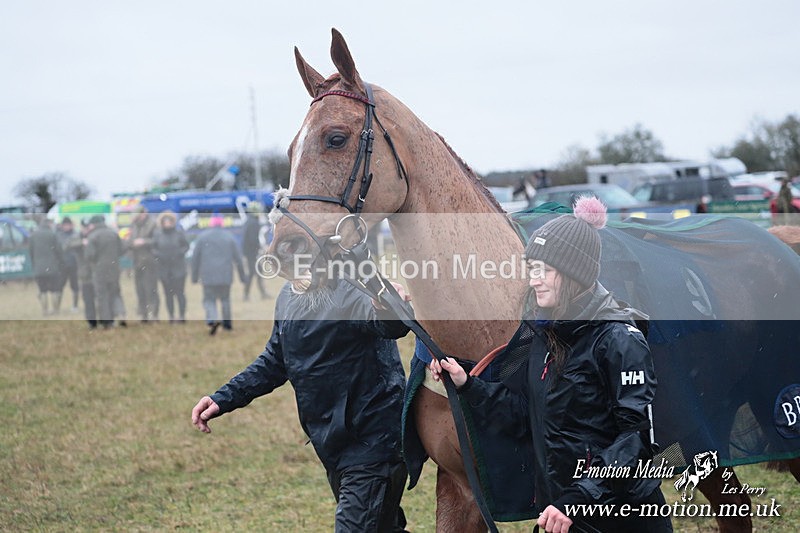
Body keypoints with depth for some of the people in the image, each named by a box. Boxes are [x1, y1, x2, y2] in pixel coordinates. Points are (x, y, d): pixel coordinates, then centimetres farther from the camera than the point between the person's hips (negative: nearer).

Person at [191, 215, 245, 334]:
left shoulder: (202, 237, 0)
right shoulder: (229, 237, 4)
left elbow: (195, 258, 0)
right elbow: (238, 258, 4)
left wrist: (194, 276, 8)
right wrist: (242, 275, 13)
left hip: (208, 276, -2)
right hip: (225, 275, 2)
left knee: (209, 300, 3)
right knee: (225, 298, 21)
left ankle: (212, 319, -23)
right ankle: (227, 323, 24)